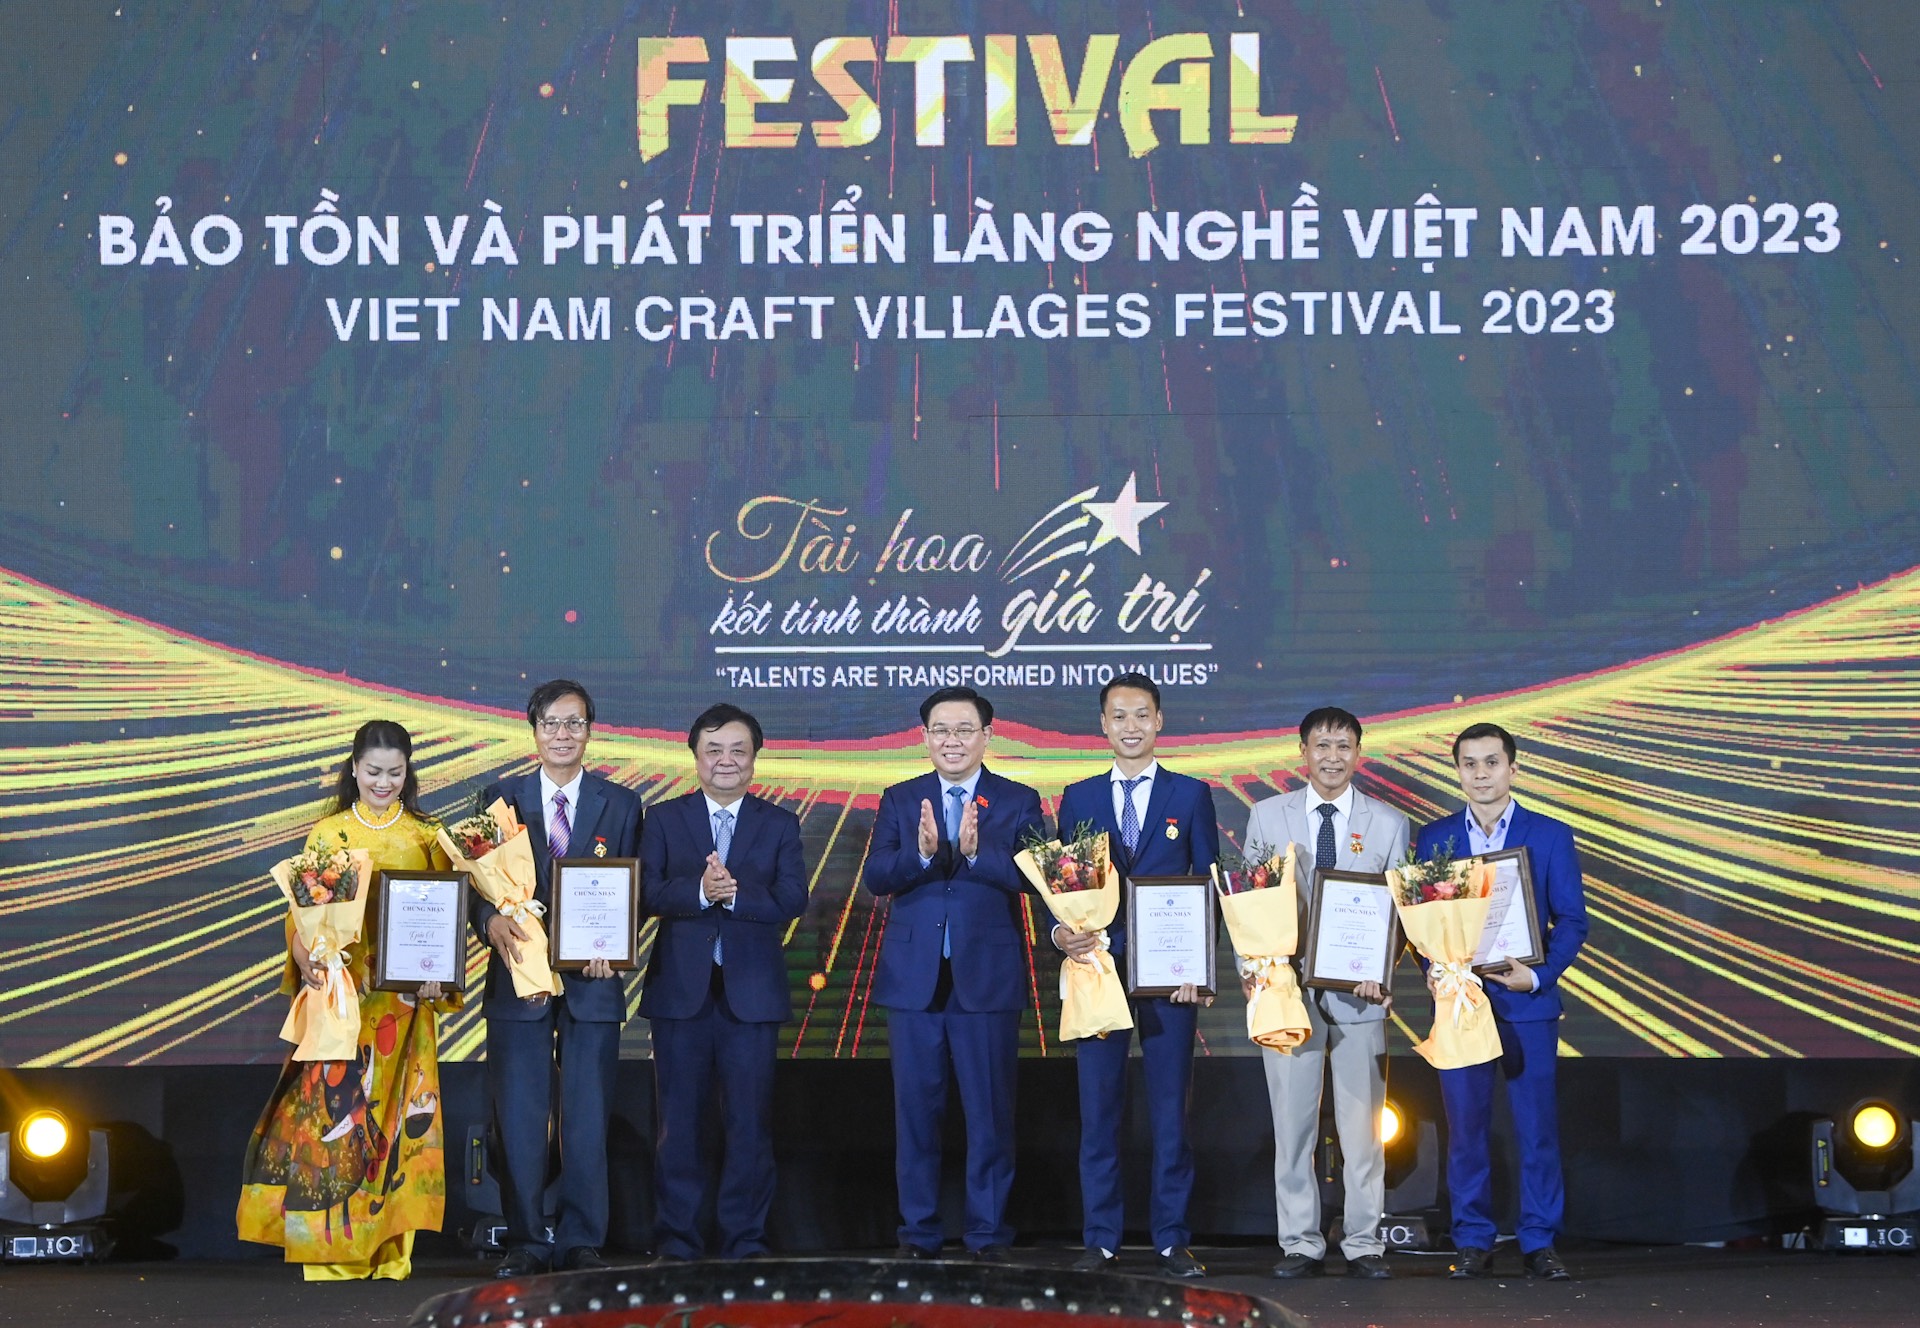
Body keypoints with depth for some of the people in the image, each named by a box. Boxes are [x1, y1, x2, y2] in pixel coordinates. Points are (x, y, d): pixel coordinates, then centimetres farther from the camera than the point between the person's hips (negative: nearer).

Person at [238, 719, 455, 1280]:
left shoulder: (426, 837, 8)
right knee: (331, 1113, -6)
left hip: (404, 999, 1)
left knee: (395, 1117, 1)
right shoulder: (327, 834, 6)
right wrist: (307, 962, -18)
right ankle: (333, 1252, 0)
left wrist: (438, 974, -10)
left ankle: (390, 1255, 7)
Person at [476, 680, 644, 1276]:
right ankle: (525, 1242, 8)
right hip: (519, 976, 0)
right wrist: (493, 922, -20)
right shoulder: (500, 799, 7)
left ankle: (582, 1242, 9)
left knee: (588, 1117, 2)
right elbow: (480, 884, 2)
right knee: (519, 1117, 1)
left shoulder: (620, 804, 8)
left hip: (592, 980, 0)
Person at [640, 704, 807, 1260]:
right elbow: (649, 891, -6)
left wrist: (735, 894, -19)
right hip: (681, 989, 0)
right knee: (679, 1120, 4)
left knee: (750, 1122, 2)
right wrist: (701, 892, -23)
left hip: (751, 990, 0)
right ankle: (677, 1240, 12)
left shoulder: (779, 824, 8)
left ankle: (744, 1240, 11)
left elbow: (793, 899, -6)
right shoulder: (664, 819, 8)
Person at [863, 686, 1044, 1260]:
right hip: (914, 976, 2)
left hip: (988, 976, -2)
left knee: (990, 1110, 2)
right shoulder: (899, 800, 9)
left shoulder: (1018, 801, 4)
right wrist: (921, 853, -23)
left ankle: (988, 1232, 12)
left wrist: (975, 852, -25)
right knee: (915, 1108, 6)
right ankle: (918, 1231, 15)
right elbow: (876, 877, -4)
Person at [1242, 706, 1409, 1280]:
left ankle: (1364, 1244, 8)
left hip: (1360, 993, 0)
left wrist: (1379, 974, -12)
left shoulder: (1388, 824, 7)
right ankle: (1301, 1243, 9)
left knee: (1362, 1125, 1)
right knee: (1292, 1123, 2)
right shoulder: (1268, 816, 8)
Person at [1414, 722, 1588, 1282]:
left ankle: (1540, 1243, 7)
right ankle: (1472, 1244, 10)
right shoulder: (1434, 838, 9)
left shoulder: (1551, 835, 4)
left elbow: (1572, 920, 2)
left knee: (1537, 1127, -1)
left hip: (1527, 1001, -1)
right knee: (1465, 1127, 3)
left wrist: (1538, 975, -13)